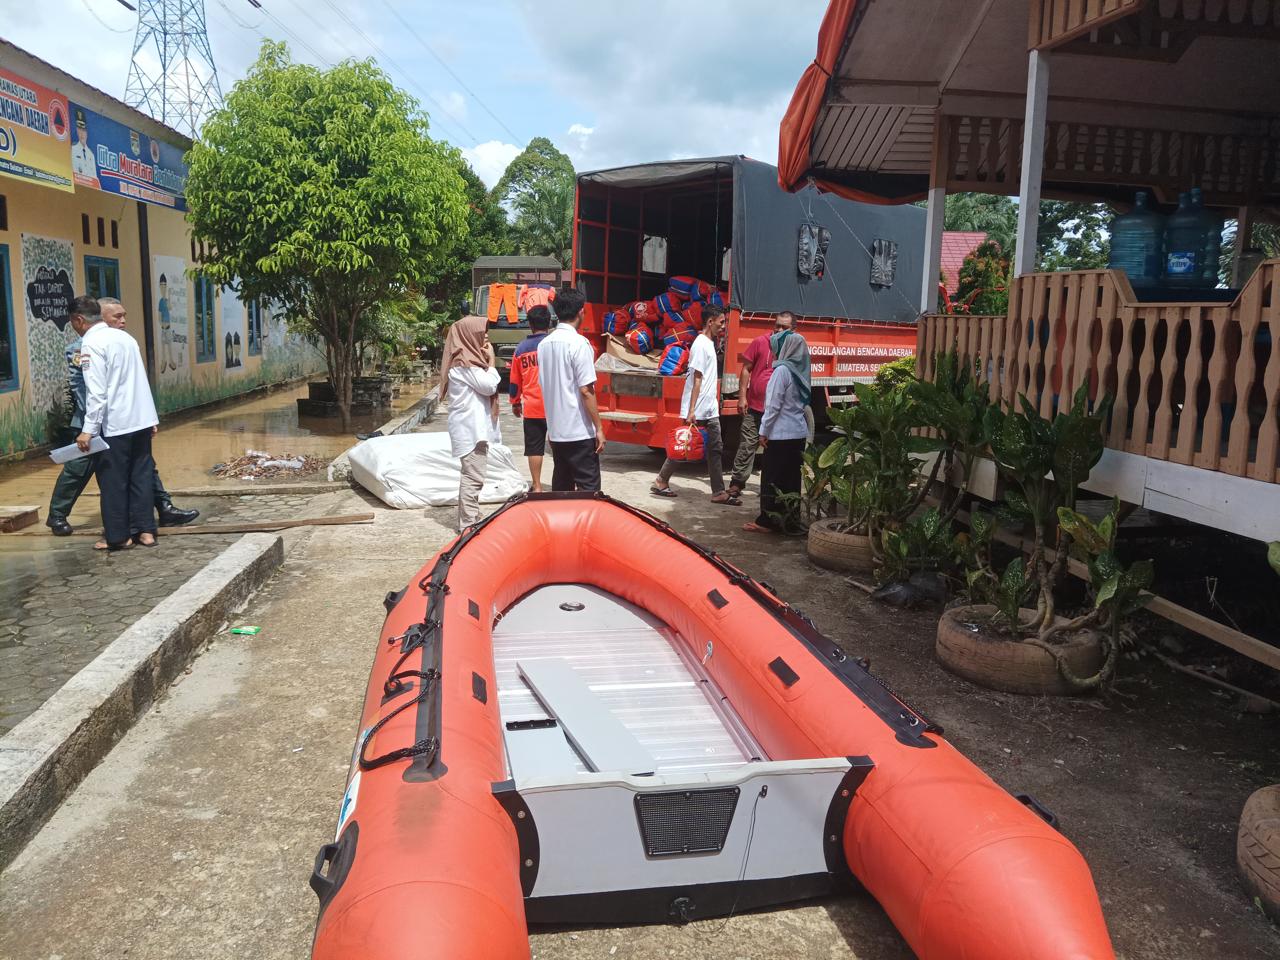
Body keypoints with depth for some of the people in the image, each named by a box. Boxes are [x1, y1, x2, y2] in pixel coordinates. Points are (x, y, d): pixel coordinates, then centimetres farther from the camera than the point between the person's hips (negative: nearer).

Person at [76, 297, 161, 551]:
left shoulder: (91, 343, -10)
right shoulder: (124, 336, 12)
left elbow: (96, 392, -17)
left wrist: (88, 429, -14)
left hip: (116, 423, -7)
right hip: (142, 419, 7)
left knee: (113, 480, 4)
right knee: (141, 475, 11)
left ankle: (118, 536, 11)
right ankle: (145, 530, 14)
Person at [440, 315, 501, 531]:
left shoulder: (468, 359, 17)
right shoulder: (464, 363, -14)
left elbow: (484, 386, 23)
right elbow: (489, 386, -15)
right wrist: (491, 361, -7)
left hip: (474, 425, 11)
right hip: (471, 427, -11)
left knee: (472, 475, 15)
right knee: (473, 476, -12)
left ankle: (470, 520, 23)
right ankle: (468, 524, -10)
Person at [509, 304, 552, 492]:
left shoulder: (521, 348, 4)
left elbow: (515, 380, 11)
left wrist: (515, 403, 24)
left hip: (531, 408, 2)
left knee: (534, 448, 7)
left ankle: (537, 487, 9)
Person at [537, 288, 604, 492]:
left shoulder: (544, 344, 8)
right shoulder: (579, 343, -14)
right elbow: (586, 390, -16)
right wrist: (599, 428, -11)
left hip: (555, 429, 7)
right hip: (579, 431, -7)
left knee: (560, 486, 14)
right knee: (589, 489, -1)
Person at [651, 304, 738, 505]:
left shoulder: (709, 343, 14)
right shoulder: (701, 345, -14)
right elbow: (697, 379, -19)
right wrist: (691, 411, -21)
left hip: (710, 411, 9)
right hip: (697, 412, -9)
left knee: (715, 449, 6)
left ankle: (719, 492, 7)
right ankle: (661, 482, 15)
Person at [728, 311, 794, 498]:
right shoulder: (760, 342, -3)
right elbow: (746, 369, 1)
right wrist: (742, 397, -5)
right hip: (755, 406, -1)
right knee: (747, 446, 2)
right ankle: (737, 483, 10)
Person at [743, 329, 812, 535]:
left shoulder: (782, 370, -13)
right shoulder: (800, 370, 10)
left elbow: (773, 404, -15)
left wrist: (764, 430, -9)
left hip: (780, 433, -8)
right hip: (799, 432, 8)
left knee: (772, 478, -1)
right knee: (791, 478, 11)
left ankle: (768, 521, 2)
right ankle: (790, 520, 15)